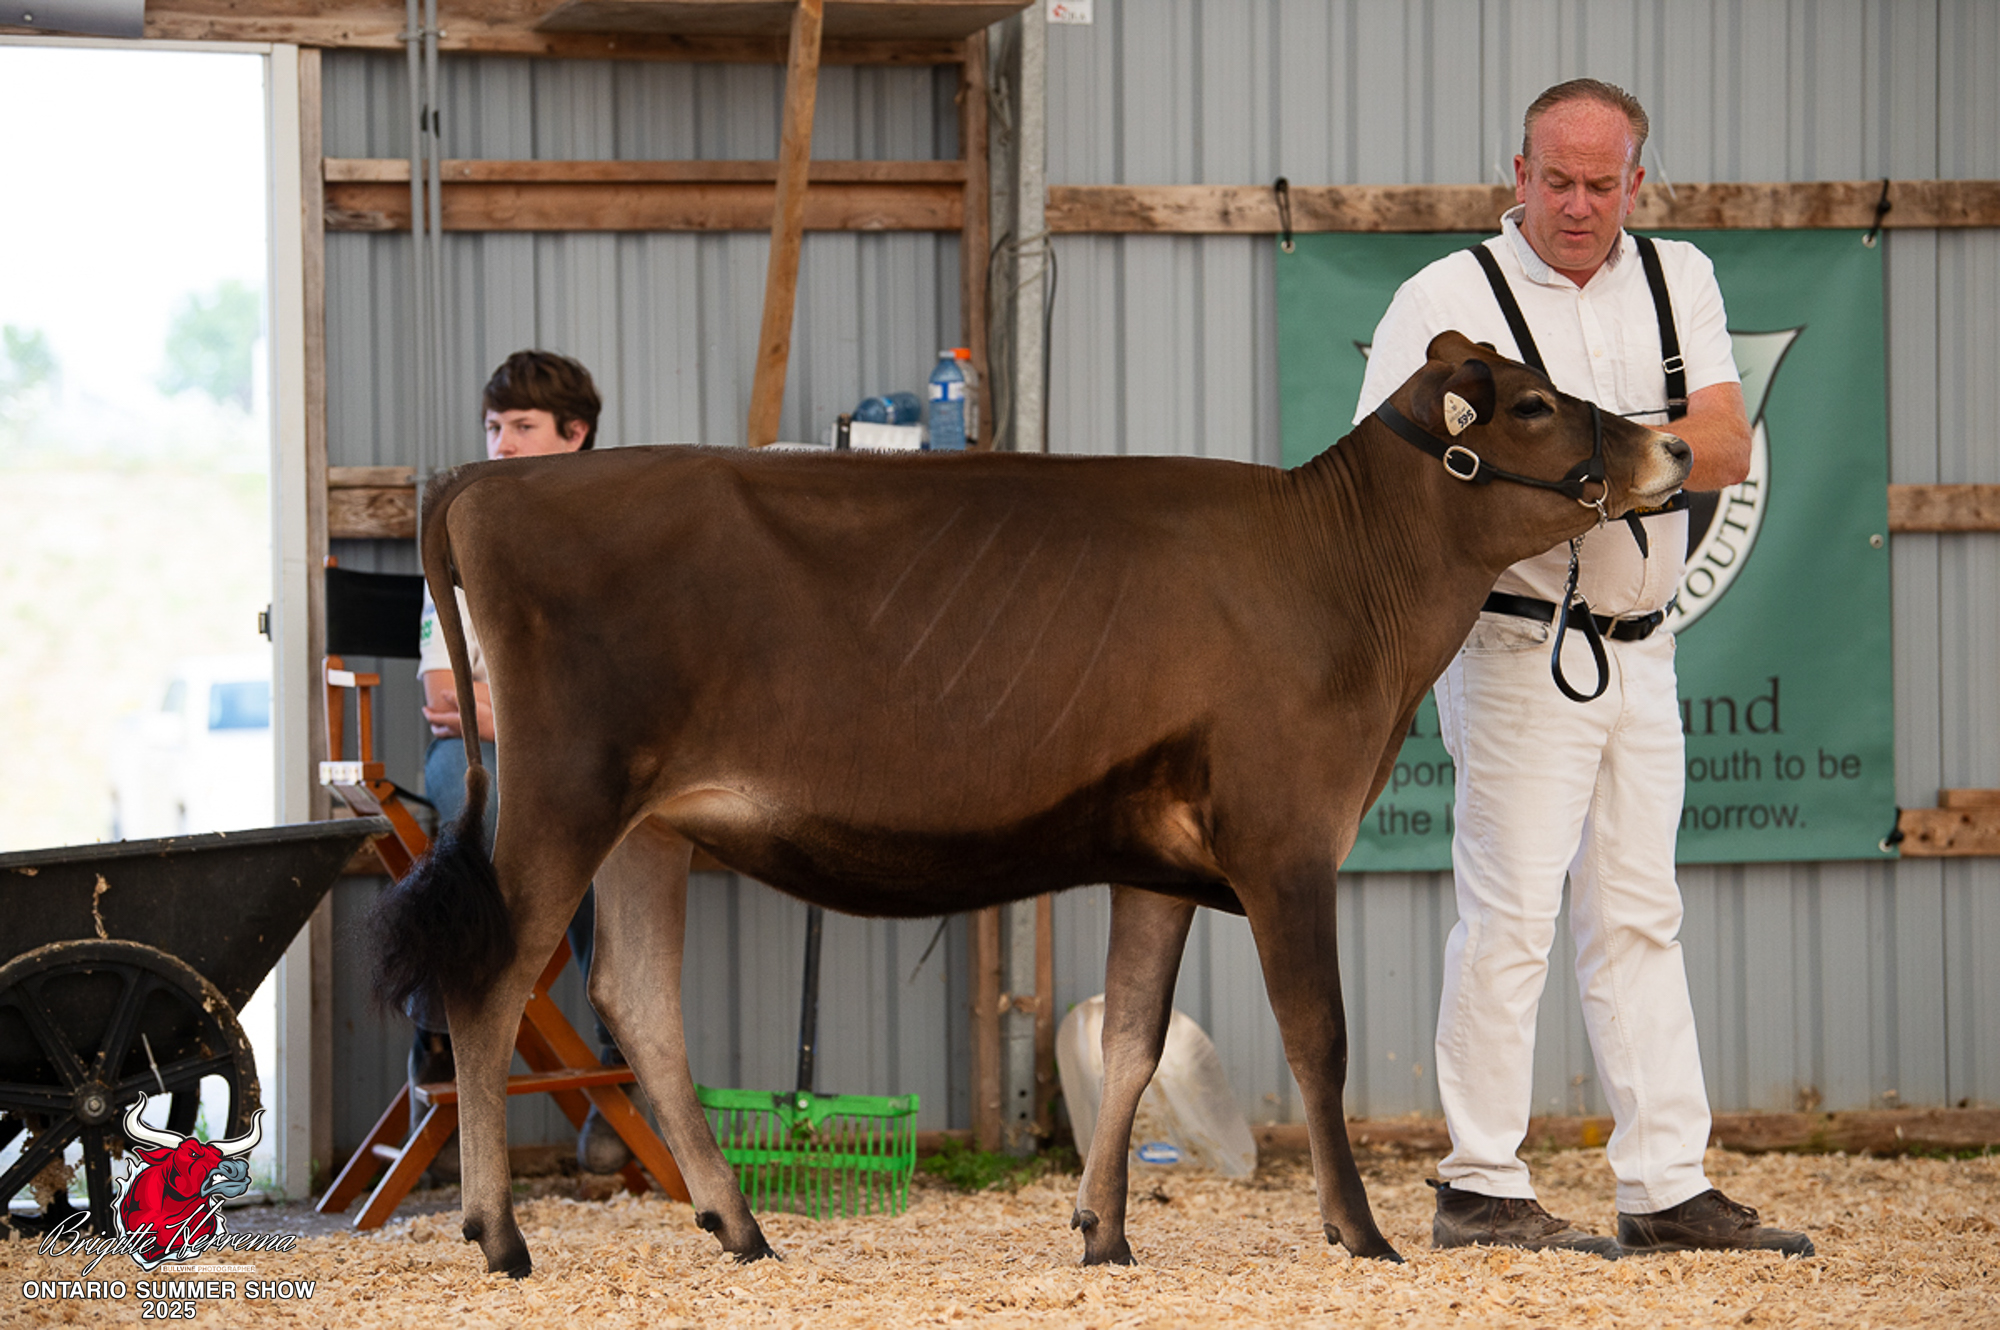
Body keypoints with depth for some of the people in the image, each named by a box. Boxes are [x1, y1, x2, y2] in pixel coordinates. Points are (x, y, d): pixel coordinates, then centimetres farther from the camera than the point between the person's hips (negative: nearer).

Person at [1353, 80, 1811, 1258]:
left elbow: (1728, 449, -2)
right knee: (1512, 913, -8)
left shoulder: (1678, 282, 10)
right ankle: (1482, 1189, -4)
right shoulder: (1447, 299, -4)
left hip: (1641, 651, 6)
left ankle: (1668, 1188, 10)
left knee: (1640, 916, 8)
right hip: (1519, 648, -6)